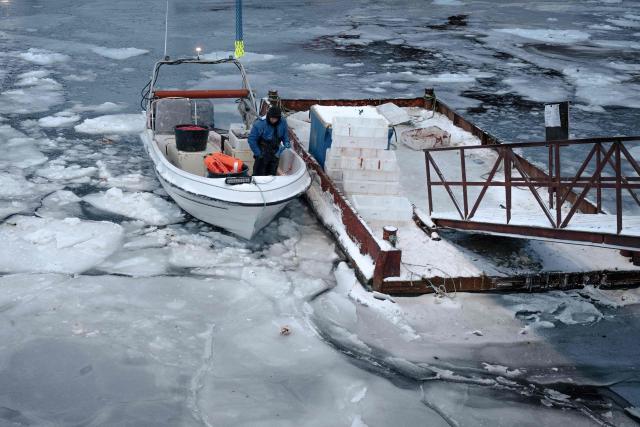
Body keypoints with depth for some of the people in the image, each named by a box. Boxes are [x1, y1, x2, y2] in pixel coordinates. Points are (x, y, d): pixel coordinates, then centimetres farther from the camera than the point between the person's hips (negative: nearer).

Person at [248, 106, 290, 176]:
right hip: (262, 154, -4)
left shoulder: (283, 123, -8)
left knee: (272, 175, 15)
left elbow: (285, 136, 11)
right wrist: (258, 153, -13)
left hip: (275, 154, 4)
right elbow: (251, 139, -14)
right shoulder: (260, 124, -22)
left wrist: (287, 143, -9)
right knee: (259, 175, 0)